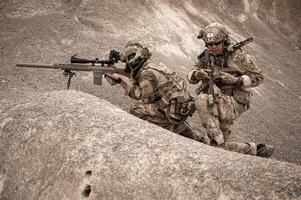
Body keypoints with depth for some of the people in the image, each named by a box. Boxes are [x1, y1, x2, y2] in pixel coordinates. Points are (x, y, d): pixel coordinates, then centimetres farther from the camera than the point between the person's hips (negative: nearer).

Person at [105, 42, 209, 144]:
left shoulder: (147, 74, -16)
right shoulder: (149, 67, 13)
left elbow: (148, 99, -7)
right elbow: (137, 93, 15)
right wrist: (119, 81, 14)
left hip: (177, 108, -10)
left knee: (136, 109, -4)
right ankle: (198, 139, 49)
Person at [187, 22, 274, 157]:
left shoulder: (237, 56, -5)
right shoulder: (207, 57, 9)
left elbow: (258, 77, -5)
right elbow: (191, 77, 7)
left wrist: (234, 80, -19)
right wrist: (197, 74, -18)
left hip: (233, 103, -6)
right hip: (215, 106, 6)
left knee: (202, 100, -34)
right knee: (220, 149, 6)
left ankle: (218, 140, -28)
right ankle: (254, 149, 24)